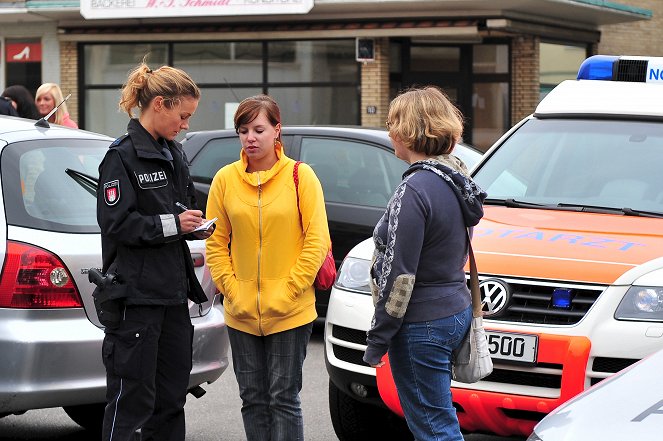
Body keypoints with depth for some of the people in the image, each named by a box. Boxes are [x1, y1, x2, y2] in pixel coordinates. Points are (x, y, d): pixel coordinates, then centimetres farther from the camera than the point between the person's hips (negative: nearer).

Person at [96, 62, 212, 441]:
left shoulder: (174, 154, 15)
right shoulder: (123, 156, -10)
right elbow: (116, 223, -17)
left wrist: (197, 226, 6)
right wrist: (173, 224, -15)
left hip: (173, 292, 9)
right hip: (137, 293, -8)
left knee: (172, 395, 12)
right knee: (132, 399, -6)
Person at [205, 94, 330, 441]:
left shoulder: (300, 176, -4)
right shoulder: (226, 179, 3)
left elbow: (317, 241, -6)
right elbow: (216, 243, 7)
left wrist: (287, 292, -11)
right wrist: (231, 289, -4)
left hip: (291, 312, -3)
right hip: (241, 314, 3)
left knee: (283, 397, -1)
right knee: (253, 398, 9)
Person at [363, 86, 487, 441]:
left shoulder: (416, 189, -20)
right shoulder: (456, 181, 9)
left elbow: (400, 275, -20)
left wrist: (377, 339, -13)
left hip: (423, 325, -10)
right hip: (456, 309, 10)